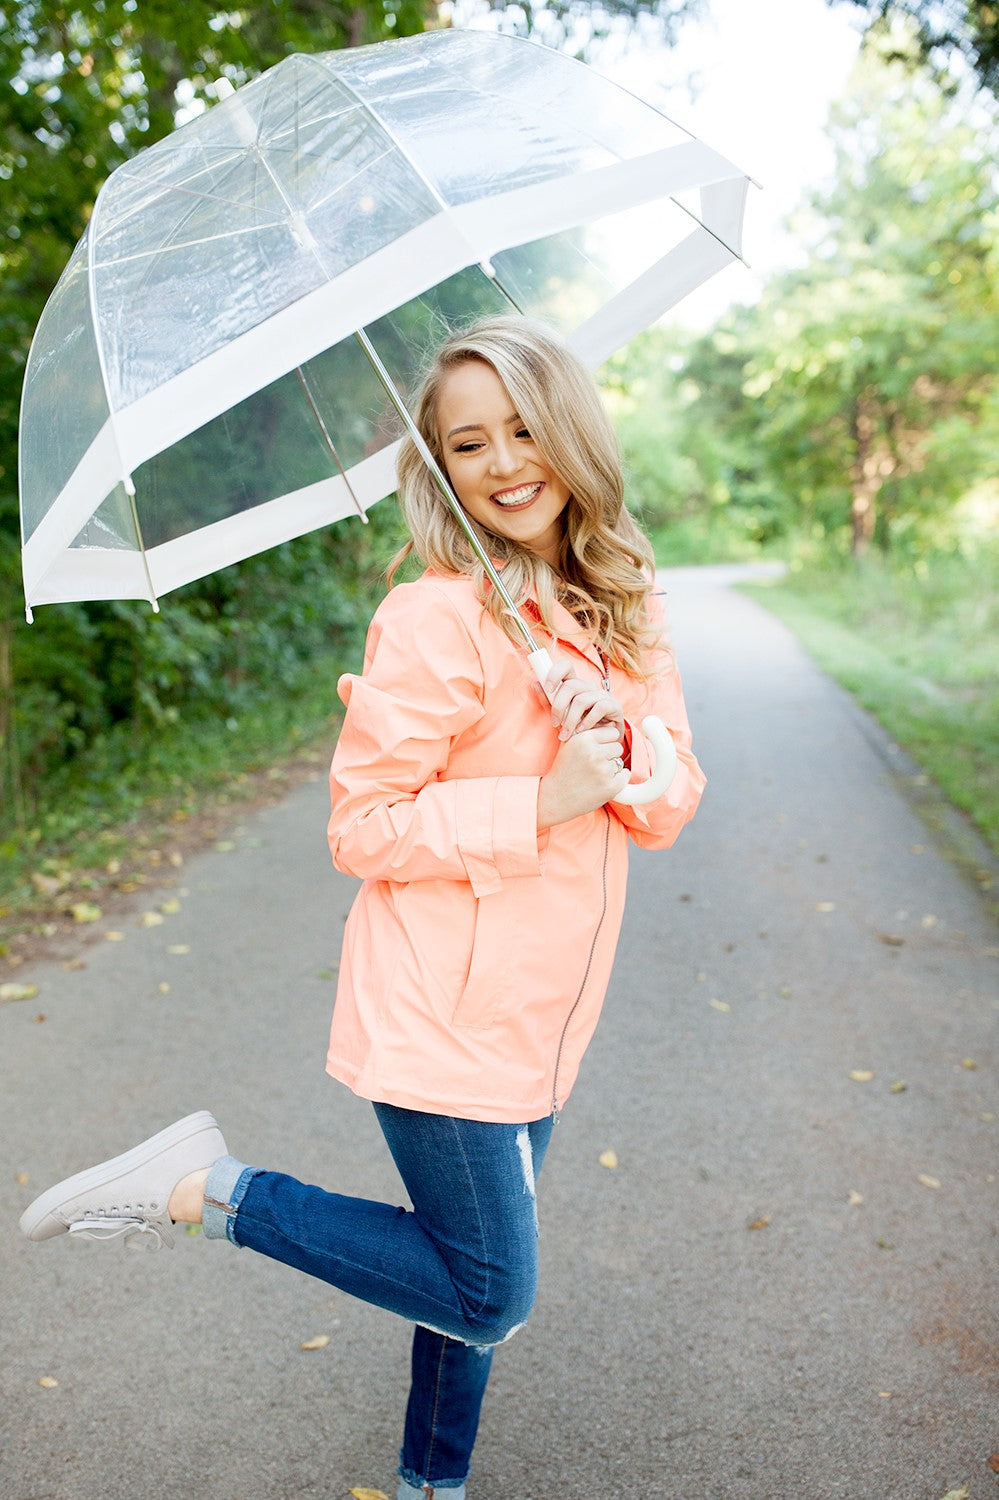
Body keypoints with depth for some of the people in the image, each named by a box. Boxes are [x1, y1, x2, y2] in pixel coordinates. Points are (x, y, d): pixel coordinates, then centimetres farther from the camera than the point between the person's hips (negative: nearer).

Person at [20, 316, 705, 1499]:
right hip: (446, 1019, -7)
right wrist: (543, 799, -23)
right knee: (485, 1296, 3)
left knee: (477, 1272, 21)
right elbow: (363, 826, -17)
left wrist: (621, 752, -18)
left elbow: (672, 801, 4)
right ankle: (209, 1189, 10)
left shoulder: (623, 611, 5)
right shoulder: (435, 619, -16)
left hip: (534, 1012, 7)